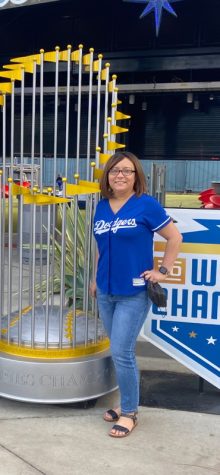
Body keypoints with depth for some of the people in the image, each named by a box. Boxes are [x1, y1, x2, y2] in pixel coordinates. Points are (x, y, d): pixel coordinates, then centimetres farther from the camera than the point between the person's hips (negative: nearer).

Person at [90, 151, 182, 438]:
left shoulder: (146, 205, -10)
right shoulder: (102, 206, 7)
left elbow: (175, 238, -5)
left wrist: (163, 271, -8)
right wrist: (96, 279, 18)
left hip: (134, 293, -6)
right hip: (106, 292, 6)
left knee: (122, 353, -4)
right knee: (121, 351, 15)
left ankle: (130, 413, 14)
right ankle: (126, 402, 31)